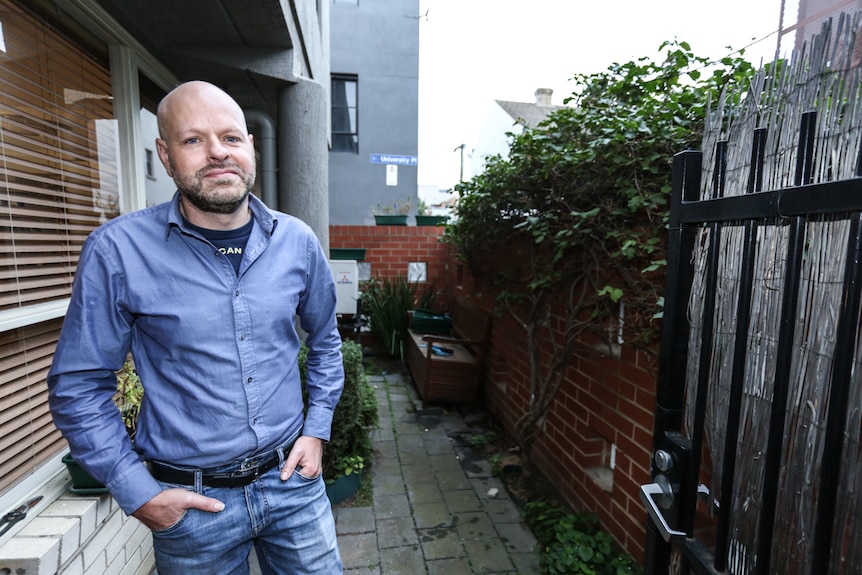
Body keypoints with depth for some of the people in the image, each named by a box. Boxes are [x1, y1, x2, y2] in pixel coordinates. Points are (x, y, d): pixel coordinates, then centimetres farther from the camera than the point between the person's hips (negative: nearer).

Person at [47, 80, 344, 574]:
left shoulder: (297, 241, -6)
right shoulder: (117, 251, -14)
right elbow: (78, 387, -4)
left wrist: (317, 430, 2)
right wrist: (137, 492, -7)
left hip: (292, 479, 2)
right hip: (190, 501, -1)